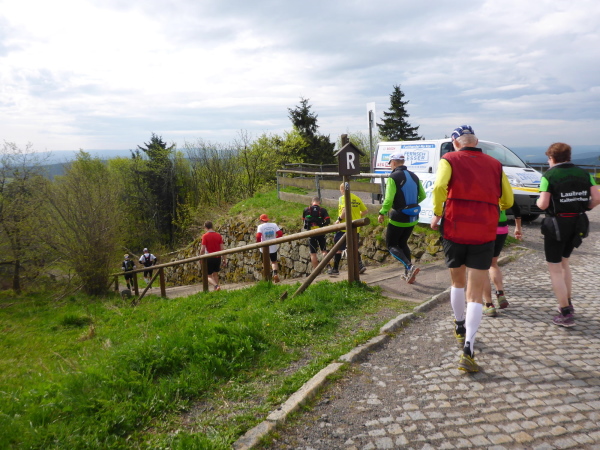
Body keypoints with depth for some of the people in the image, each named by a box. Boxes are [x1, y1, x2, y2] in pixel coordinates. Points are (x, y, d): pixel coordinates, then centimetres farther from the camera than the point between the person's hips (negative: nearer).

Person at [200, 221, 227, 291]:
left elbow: (202, 249, -12)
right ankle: (216, 288, 20)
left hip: (209, 258, -4)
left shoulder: (205, 236, -10)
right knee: (215, 274, 20)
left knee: (208, 276, 4)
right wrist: (224, 258, 9)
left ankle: (216, 286, -21)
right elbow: (222, 248, 1)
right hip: (217, 258, 4)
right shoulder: (218, 235, 2)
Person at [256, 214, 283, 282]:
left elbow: (258, 236, -22)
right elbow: (280, 233, -7)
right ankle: (275, 273, -5)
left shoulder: (260, 226, -10)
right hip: (273, 247, 2)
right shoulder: (274, 225, 0)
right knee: (274, 261, 18)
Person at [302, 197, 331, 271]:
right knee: (324, 250, 14)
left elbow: (304, 220, 11)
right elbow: (328, 221, -10)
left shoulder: (306, 210, 3)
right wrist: (322, 225, 7)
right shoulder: (323, 210, -2)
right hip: (320, 233, 0)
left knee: (313, 253, 5)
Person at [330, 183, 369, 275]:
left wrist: (339, 219, -15)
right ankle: (360, 265, 8)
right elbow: (365, 211, 10)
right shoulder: (357, 198, 8)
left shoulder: (343, 198, -10)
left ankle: (335, 269, 11)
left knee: (338, 248, 5)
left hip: (345, 227, -6)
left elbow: (346, 209, -27)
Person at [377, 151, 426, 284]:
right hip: (412, 218, 7)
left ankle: (410, 267, -14)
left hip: (398, 218, -7)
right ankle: (408, 274, 20)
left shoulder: (393, 177, -14)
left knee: (391, 245, 6)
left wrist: (382, 213, -11)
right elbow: (422, 195, 12)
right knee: (402, 243, 21)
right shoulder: (414, 176, 6)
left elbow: (389, 199, -23)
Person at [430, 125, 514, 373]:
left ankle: (460, 327, 40)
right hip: (484, 234, 1)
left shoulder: (449, 160, 1)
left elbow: (439, 187, -19)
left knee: (458, 282, 23)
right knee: (475, 294, 2)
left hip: (454, 231, -1)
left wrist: (436, 214, -6)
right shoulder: (495, 164, 11)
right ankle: (468, 348, -11)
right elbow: (508, 201, 13)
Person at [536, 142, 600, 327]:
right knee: (564, 262, 25)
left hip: (557, 224, -6)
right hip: (577, 224, 6)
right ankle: (568, 303, 30)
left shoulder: (549, 176, -11)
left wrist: (538, 201, 3)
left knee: (555, 269, 4)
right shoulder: (584, 173, 4)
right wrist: (582, 208, 13)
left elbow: (543, 204, -19)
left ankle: (566, 314, 3)